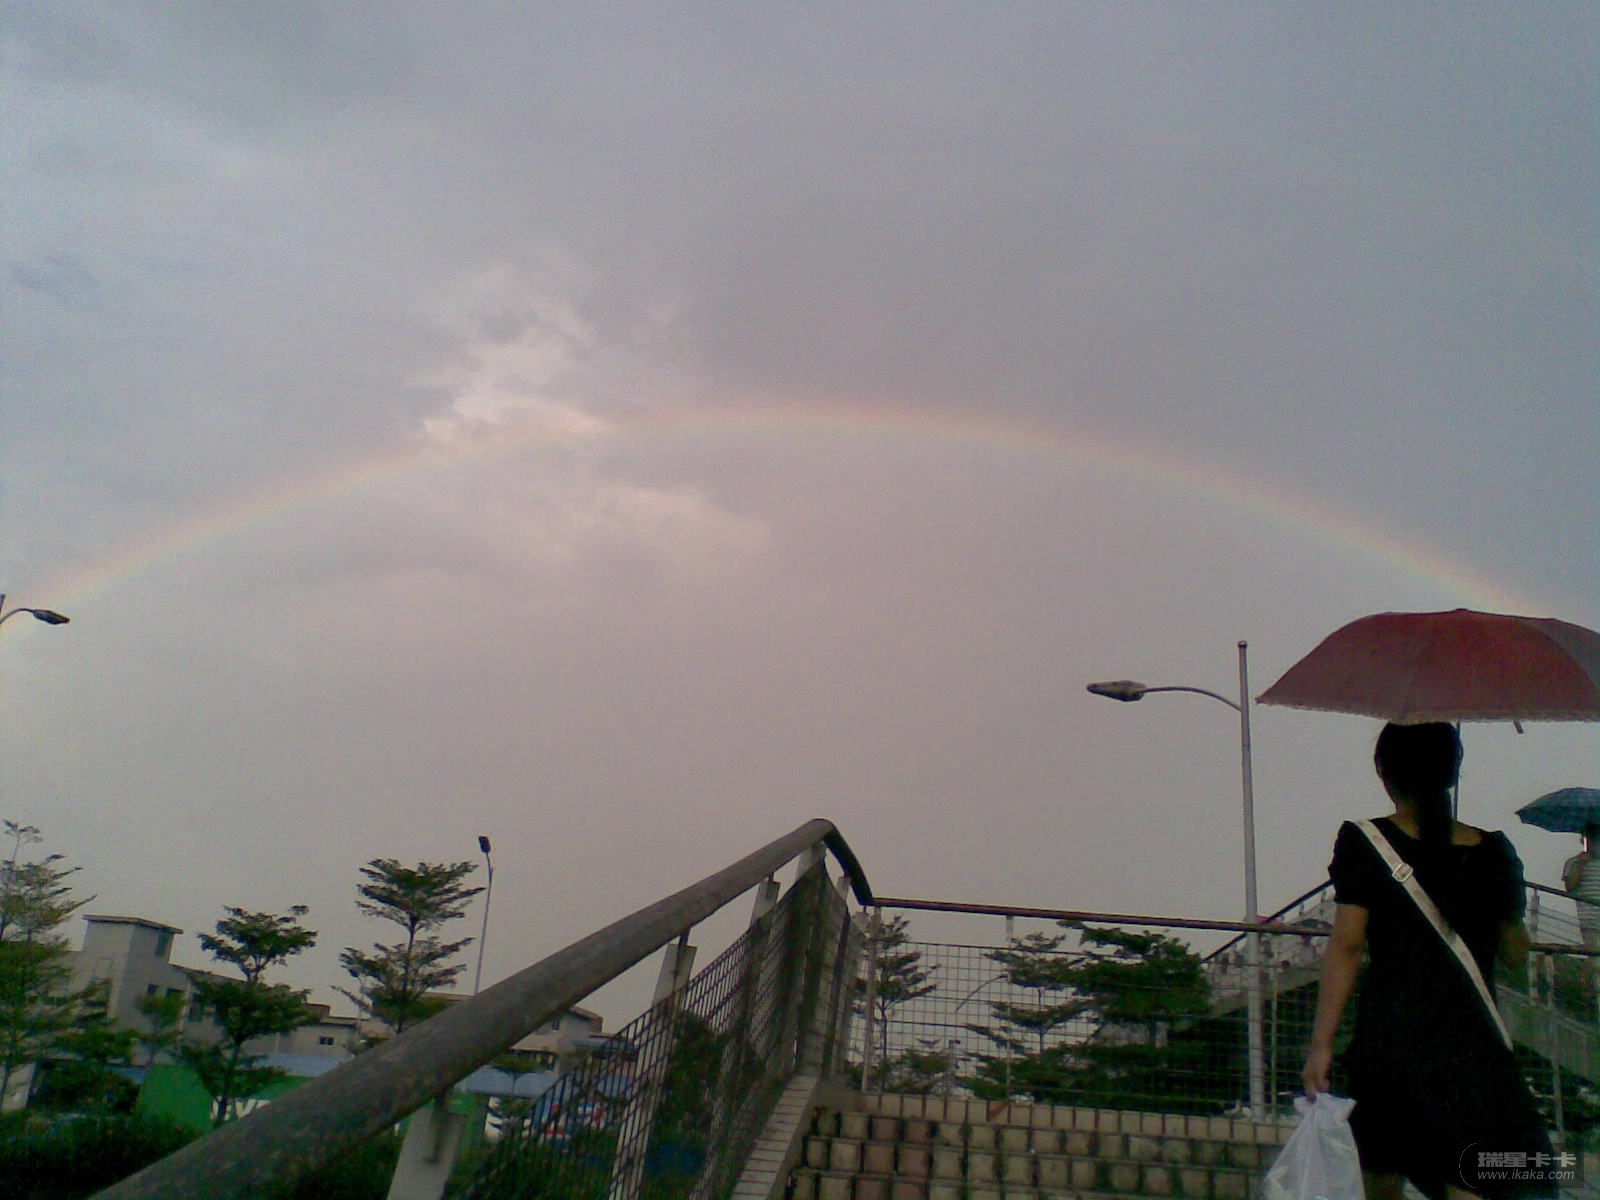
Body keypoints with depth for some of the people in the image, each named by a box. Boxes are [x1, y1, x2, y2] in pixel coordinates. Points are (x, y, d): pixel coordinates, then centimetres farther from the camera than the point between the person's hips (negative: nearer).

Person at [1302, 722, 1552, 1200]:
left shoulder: (1362, 842, -3)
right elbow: (1516, 955, 14)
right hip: (1471, 1043, 1)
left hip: (1388, 1038, -1)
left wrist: (1321, 1043, -6)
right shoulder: (1493, 851, 5)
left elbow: (1346, 946, -8)